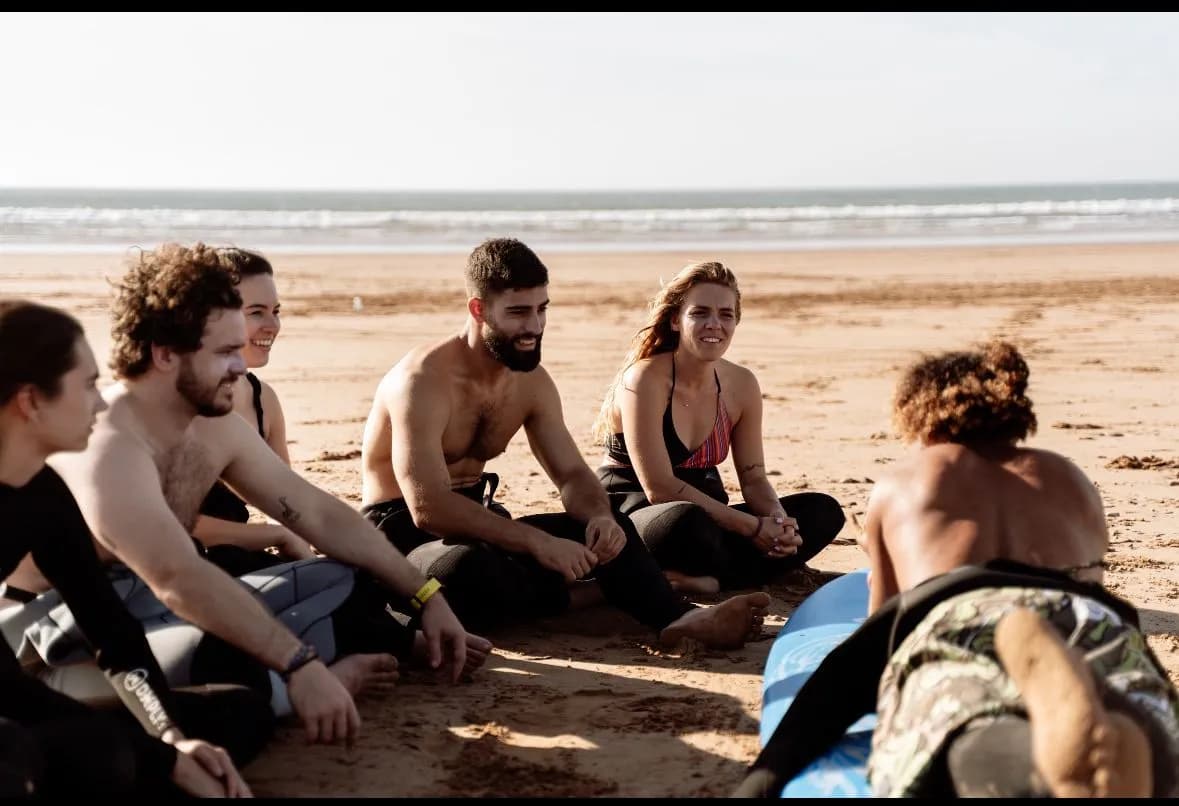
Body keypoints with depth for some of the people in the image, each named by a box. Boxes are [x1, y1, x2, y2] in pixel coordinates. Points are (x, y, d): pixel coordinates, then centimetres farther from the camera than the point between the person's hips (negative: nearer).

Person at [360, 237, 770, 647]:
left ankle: (679, 618, -28)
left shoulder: (533, 382, 2)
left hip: (475, 518, 8)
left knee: (606, 530, -8)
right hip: (404, 532, -7)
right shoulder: (424, 380, -23)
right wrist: (537, 542, -36)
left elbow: (572, 475, 4)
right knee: (471, 568, -40)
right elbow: (428, 508, -32)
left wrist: (601, 517, -21)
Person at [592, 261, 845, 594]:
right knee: (687, 521, -42)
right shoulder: (645, 379, -17)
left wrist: (777, 521, -19)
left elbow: (754, 478, 6)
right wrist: (753, 527, -23)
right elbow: (659, 488, -22)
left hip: (707, 514, 8)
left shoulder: (742, 385, 2)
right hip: (632, 517, -7)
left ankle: (710, 578, -20)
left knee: (823, 511, -7)